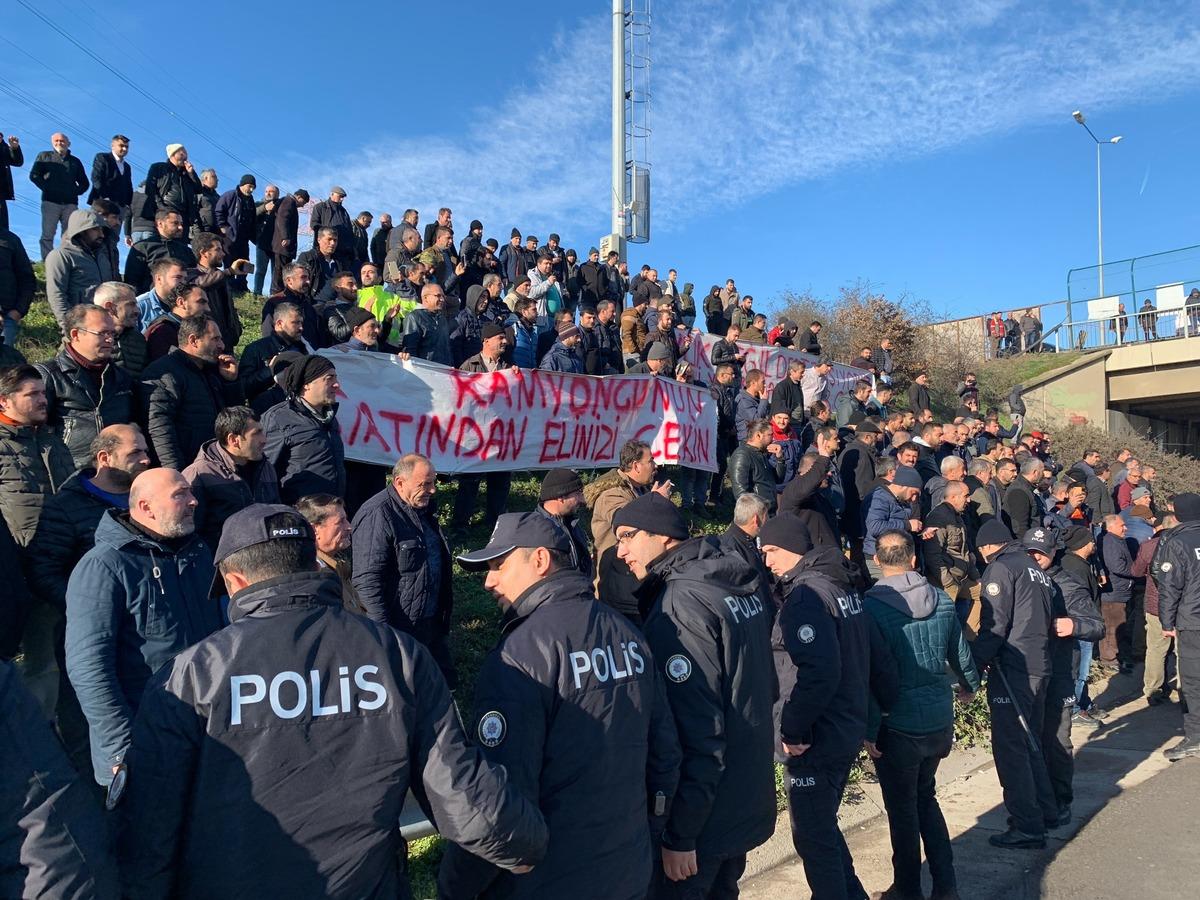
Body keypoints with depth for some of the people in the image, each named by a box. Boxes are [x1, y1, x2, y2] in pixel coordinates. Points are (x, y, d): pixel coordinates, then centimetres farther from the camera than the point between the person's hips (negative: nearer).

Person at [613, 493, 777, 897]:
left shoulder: (679, 603, -23)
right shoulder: (742, 586, 3)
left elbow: (698, 731, -26)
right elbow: (763, 685, 13)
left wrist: (679, 836, -20)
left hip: (706, 818, -8)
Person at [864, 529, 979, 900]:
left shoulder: (871, 606, -17)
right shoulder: (941, 599, -2)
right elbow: (961, 653, 11)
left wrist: (869, 730, -13)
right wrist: (969, 686, 31)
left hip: (897, 726, -5)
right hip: (939, 719, 5)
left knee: (903, 810, 12)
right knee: (925, 798, 24)